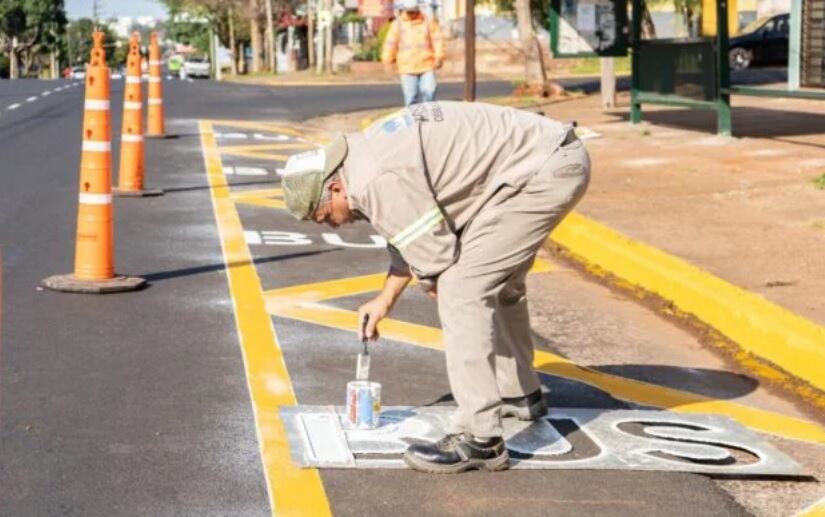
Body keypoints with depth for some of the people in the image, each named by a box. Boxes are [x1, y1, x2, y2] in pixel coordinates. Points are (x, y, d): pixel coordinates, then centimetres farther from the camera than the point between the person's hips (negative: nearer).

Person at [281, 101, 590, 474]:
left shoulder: (376, 181, -19)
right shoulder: (370, 153, 13)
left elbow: (434, 254, -14)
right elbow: (414, 232, 26)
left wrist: (435, 286, 9)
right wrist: (385, 299, 34)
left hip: (547, 169, -10)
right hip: (555, 158, 10)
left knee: (463, 288, -12)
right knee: (496, 280, 25)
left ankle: (478, 441, -12)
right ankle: (519, 393, 43)